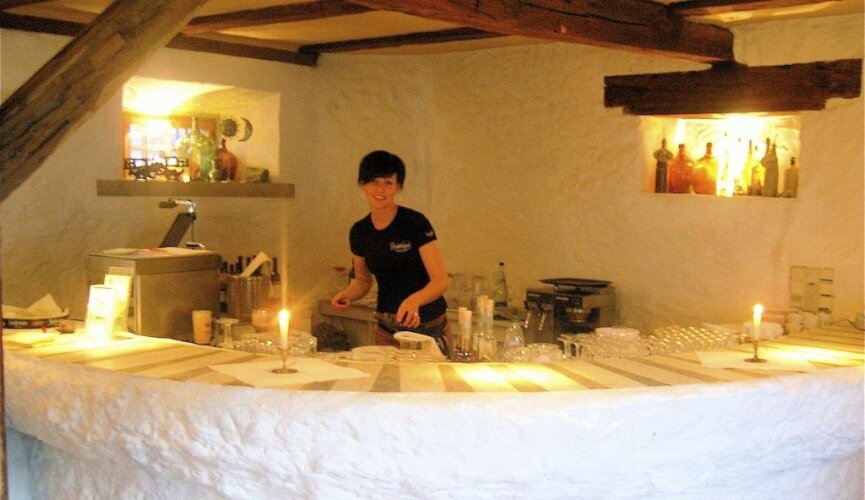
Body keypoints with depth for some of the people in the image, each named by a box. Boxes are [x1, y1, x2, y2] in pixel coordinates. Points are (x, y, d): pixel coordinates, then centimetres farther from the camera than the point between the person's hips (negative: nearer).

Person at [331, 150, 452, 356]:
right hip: (386, 331, 4)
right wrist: (347, 295, -6)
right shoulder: (359, 232, 1)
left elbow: (441, 281, -18)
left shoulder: (415, 223, -14)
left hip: (427, 329, -4)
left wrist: (414, 300, -36)